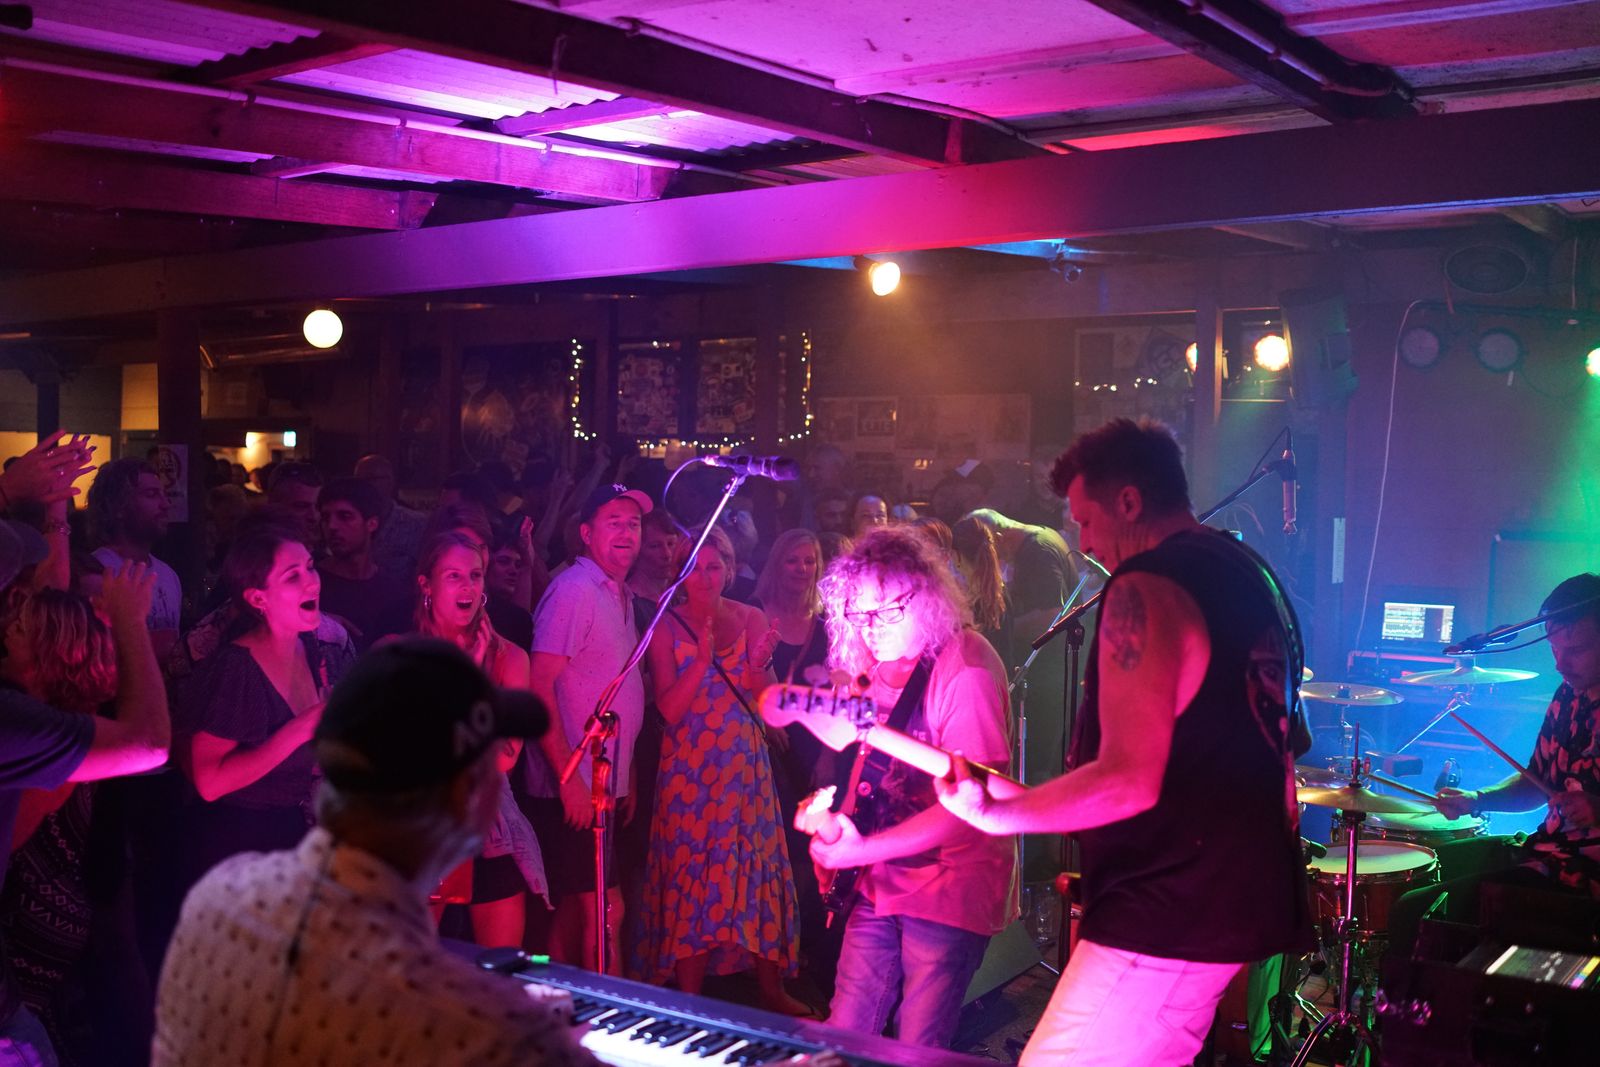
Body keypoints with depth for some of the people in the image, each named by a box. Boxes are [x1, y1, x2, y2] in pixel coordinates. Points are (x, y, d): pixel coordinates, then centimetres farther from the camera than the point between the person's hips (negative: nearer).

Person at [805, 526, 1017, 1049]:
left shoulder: (966, 668, -19)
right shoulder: (878, 666, 5)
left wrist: (861, 851, -23)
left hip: (948, 892, -7)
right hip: (881, 885, 7)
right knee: (842, 1040, 11)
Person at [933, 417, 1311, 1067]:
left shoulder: (1145, 591, -17)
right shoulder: (1251, 573, 13)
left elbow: (1129, 781, -24)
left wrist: (995, 814, -15)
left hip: (1168, 921, -10)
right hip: (1252, 898, 10)